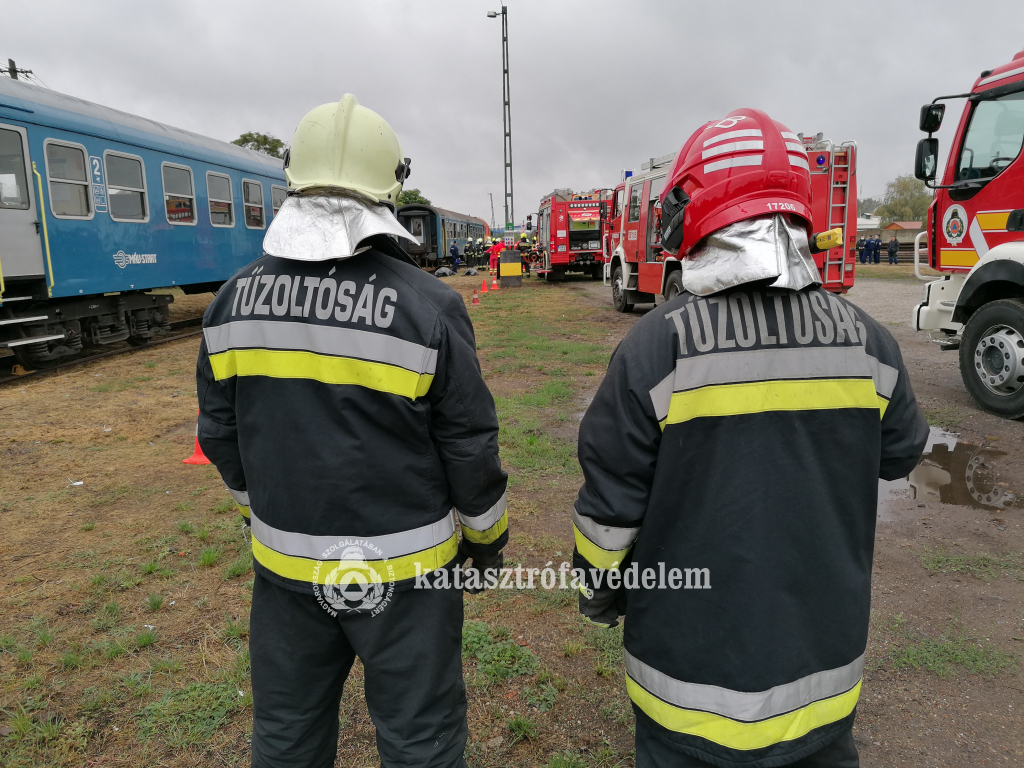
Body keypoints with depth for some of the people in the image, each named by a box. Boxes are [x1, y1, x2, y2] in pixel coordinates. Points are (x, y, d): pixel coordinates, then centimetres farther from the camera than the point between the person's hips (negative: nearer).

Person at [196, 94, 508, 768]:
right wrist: (487, 538, 5)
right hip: (401, 569, -4)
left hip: (285, 562, 5)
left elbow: (221, 434, 5)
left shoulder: (235, 299, -5)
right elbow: (470, 447, -12)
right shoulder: (429, 306, -19)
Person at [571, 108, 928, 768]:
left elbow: (611, 505, -15)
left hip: (698, 665, -3)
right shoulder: (866, 342, -9)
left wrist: (599, 592, 3)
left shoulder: (657, 347, -22)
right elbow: (900, 454, 9)